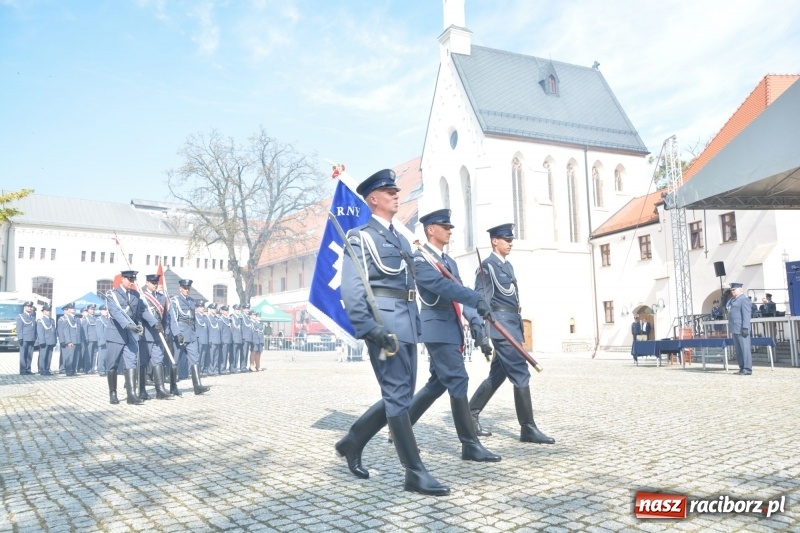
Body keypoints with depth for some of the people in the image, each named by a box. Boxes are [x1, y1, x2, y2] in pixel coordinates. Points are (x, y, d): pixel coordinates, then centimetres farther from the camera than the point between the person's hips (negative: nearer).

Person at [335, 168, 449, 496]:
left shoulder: (400, 239, 22)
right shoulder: (361, 236, -2)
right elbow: (351, 288, -13)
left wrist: (416, 325, 18)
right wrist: (368, 329, -22)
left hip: (407, 324, 9)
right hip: (384, 323, -8)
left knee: (399, 395, 11)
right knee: (398, 395, -5)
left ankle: (352, 442, 26)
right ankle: (415, 473, 2)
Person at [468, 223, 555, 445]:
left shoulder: (508, 265, 19)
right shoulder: (487, 265, -8)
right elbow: (480, 299, -14)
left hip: (512, 322, 10)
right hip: (502, 323, -10)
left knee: (497, 374, 12)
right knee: (521, 374, -10)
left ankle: (471, 414, 20)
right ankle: (528, 428, -4)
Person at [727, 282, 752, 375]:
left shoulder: (744, 299, -9)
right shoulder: (732, 300, 19)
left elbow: (746, 315, -16)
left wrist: (745, 328, -21)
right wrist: (730, 328, 20)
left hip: (741, 329, -9)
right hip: (735, 329, 9)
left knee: (745, 349, -5)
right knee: (738, 350, 11)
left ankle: (747, 369, -2)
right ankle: (742, 368, 17)